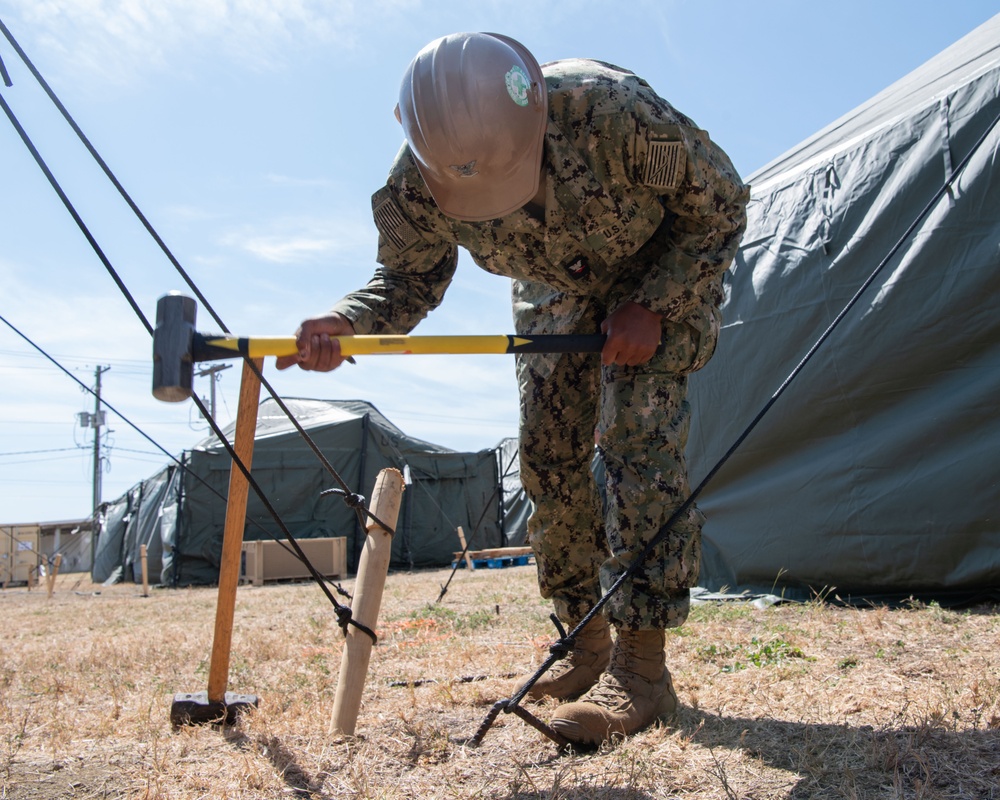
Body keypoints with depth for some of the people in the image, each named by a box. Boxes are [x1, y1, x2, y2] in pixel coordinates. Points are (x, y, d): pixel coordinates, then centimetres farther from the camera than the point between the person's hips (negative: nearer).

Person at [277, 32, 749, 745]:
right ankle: (587, 645, 13)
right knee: (548, 454, -1)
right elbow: (410, 278, -12)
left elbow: (723, 206, -22)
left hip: (666, 274, -4)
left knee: (637, 438, -20)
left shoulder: (617, 113, -39)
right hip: (556, 289, 4)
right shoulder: (418, 182, -29)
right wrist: (345, 323, -33)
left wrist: (652, 306, -29)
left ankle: (642, 666, -16)